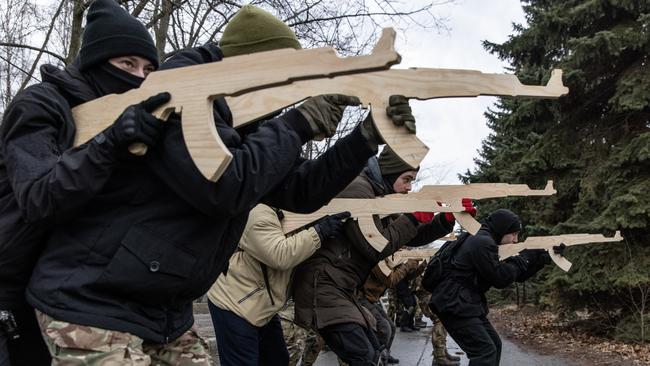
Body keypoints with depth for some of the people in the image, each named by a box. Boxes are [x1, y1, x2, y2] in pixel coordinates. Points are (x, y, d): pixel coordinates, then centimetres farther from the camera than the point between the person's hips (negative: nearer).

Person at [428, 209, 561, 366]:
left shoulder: (484, 241, 17)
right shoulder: (483, 243, -15)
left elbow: (517, 275, 19)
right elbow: (500, 278, -17)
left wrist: (543, 259, 11)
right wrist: (521, 259, -4)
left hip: (466, 304, 11)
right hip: (454, 305, -11)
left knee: (494, 345, 16)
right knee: (486, 351, -15)